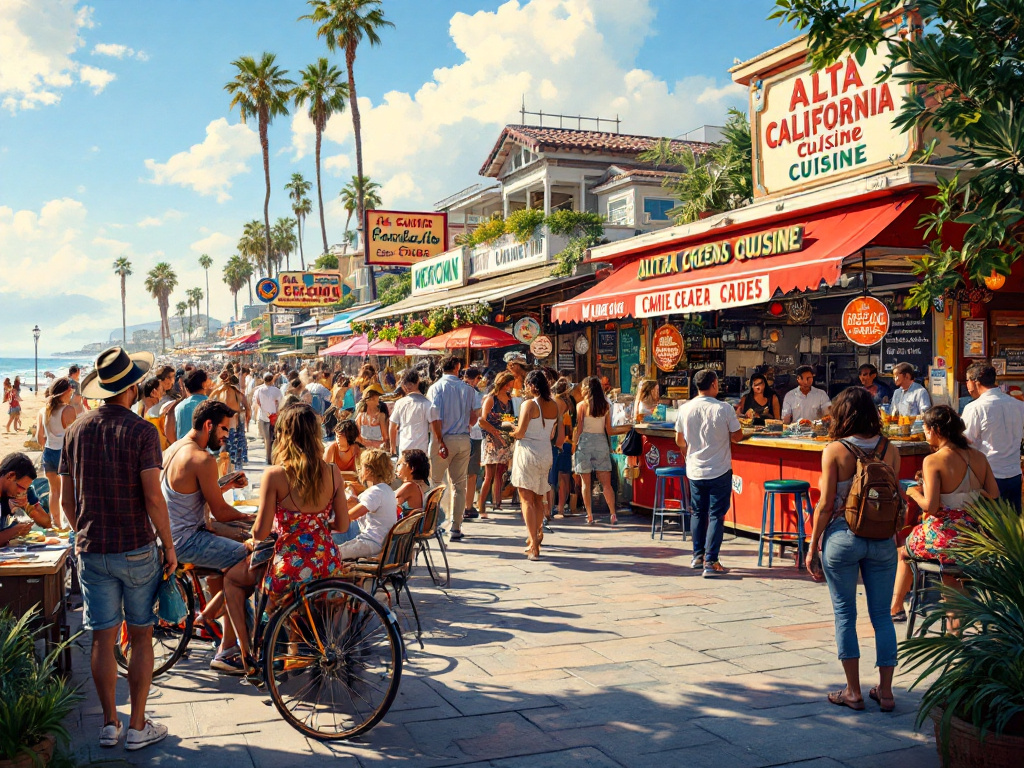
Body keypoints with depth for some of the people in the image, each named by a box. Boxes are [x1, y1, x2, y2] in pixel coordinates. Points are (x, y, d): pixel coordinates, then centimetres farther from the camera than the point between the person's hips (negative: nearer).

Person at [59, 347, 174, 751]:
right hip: (138, 550, -4)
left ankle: (109, 723, 20)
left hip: (92, 550, 4)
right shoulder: (141, 431, -12)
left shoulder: (76, 430, 3)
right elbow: (153, 497, -17)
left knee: (103, 639, 10)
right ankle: (138, 727, 13)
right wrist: (169, 547, -8)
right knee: (141, 637, 7)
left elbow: (66, 499, 7)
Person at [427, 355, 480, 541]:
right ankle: (455, 528, 7)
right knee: (458, 484, 7)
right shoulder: (467, 389, 5)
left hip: (444, 439, -3)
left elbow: (435, 416, -15)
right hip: (463, 440, 3)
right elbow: (473, 419, 8)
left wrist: (440, 441, -12)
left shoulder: (436, 387, -4)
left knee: (435, 482, 8)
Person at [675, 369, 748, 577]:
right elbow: (738, 436, -5)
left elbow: (679, 441, 7)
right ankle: (710, 562, -3)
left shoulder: (685, 409, -4)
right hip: (719, 471, -4)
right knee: (716, 516, 1)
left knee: (697, 514, 17)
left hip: (694, 471, 4)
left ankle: (698, 556, 26)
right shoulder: (723, 409, -14)